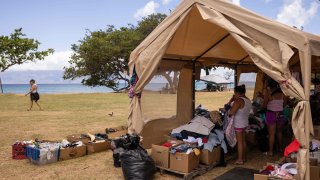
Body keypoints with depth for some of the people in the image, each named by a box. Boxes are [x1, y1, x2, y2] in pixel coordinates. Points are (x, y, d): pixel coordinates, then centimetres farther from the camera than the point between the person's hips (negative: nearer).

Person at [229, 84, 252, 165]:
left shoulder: (238, 100, -21)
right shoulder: (248, 100, 7)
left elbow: (231, 112, -26)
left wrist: (229, 114, -3)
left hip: (238, 124, -8)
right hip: (245, 123, 8)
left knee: (239, 142, 0)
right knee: (243, 141, 16)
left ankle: (240, 160, 8)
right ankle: (243, 157, 26)